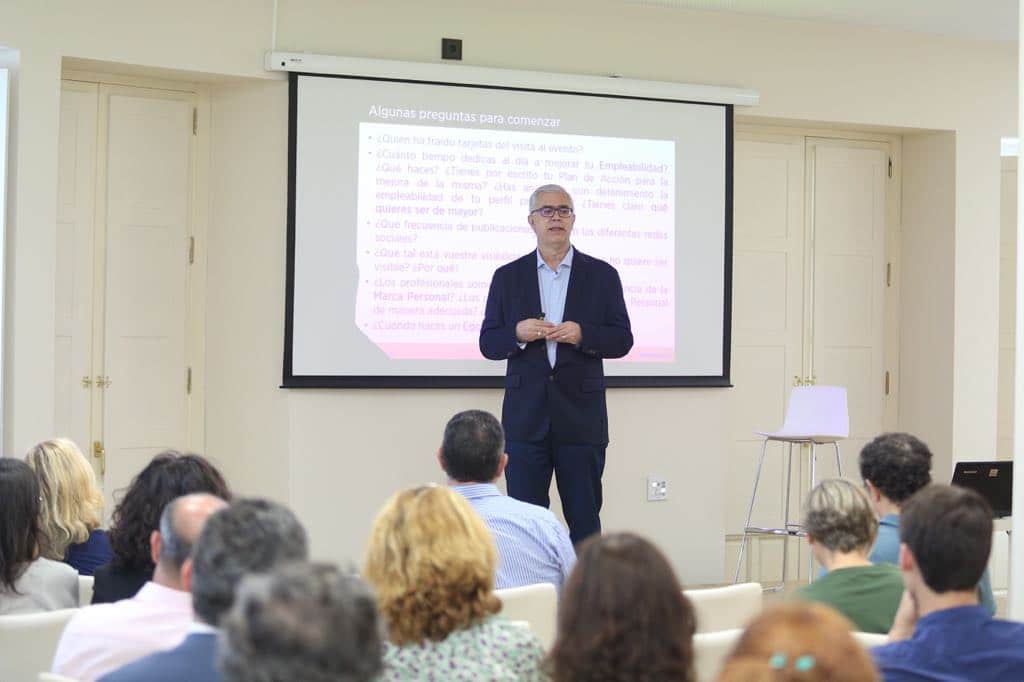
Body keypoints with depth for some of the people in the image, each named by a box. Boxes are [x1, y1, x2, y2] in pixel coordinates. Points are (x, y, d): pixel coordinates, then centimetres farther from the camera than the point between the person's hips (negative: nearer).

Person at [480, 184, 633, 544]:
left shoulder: (601, 275, 5)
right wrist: (518, 334, -15)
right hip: (526, 418, 1)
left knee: (585, 520, 3)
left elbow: (622, 341, 3)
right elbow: (488, 344, 6)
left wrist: (583, 335, -15)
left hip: (581, 417, 0)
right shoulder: (508, 277, 7)